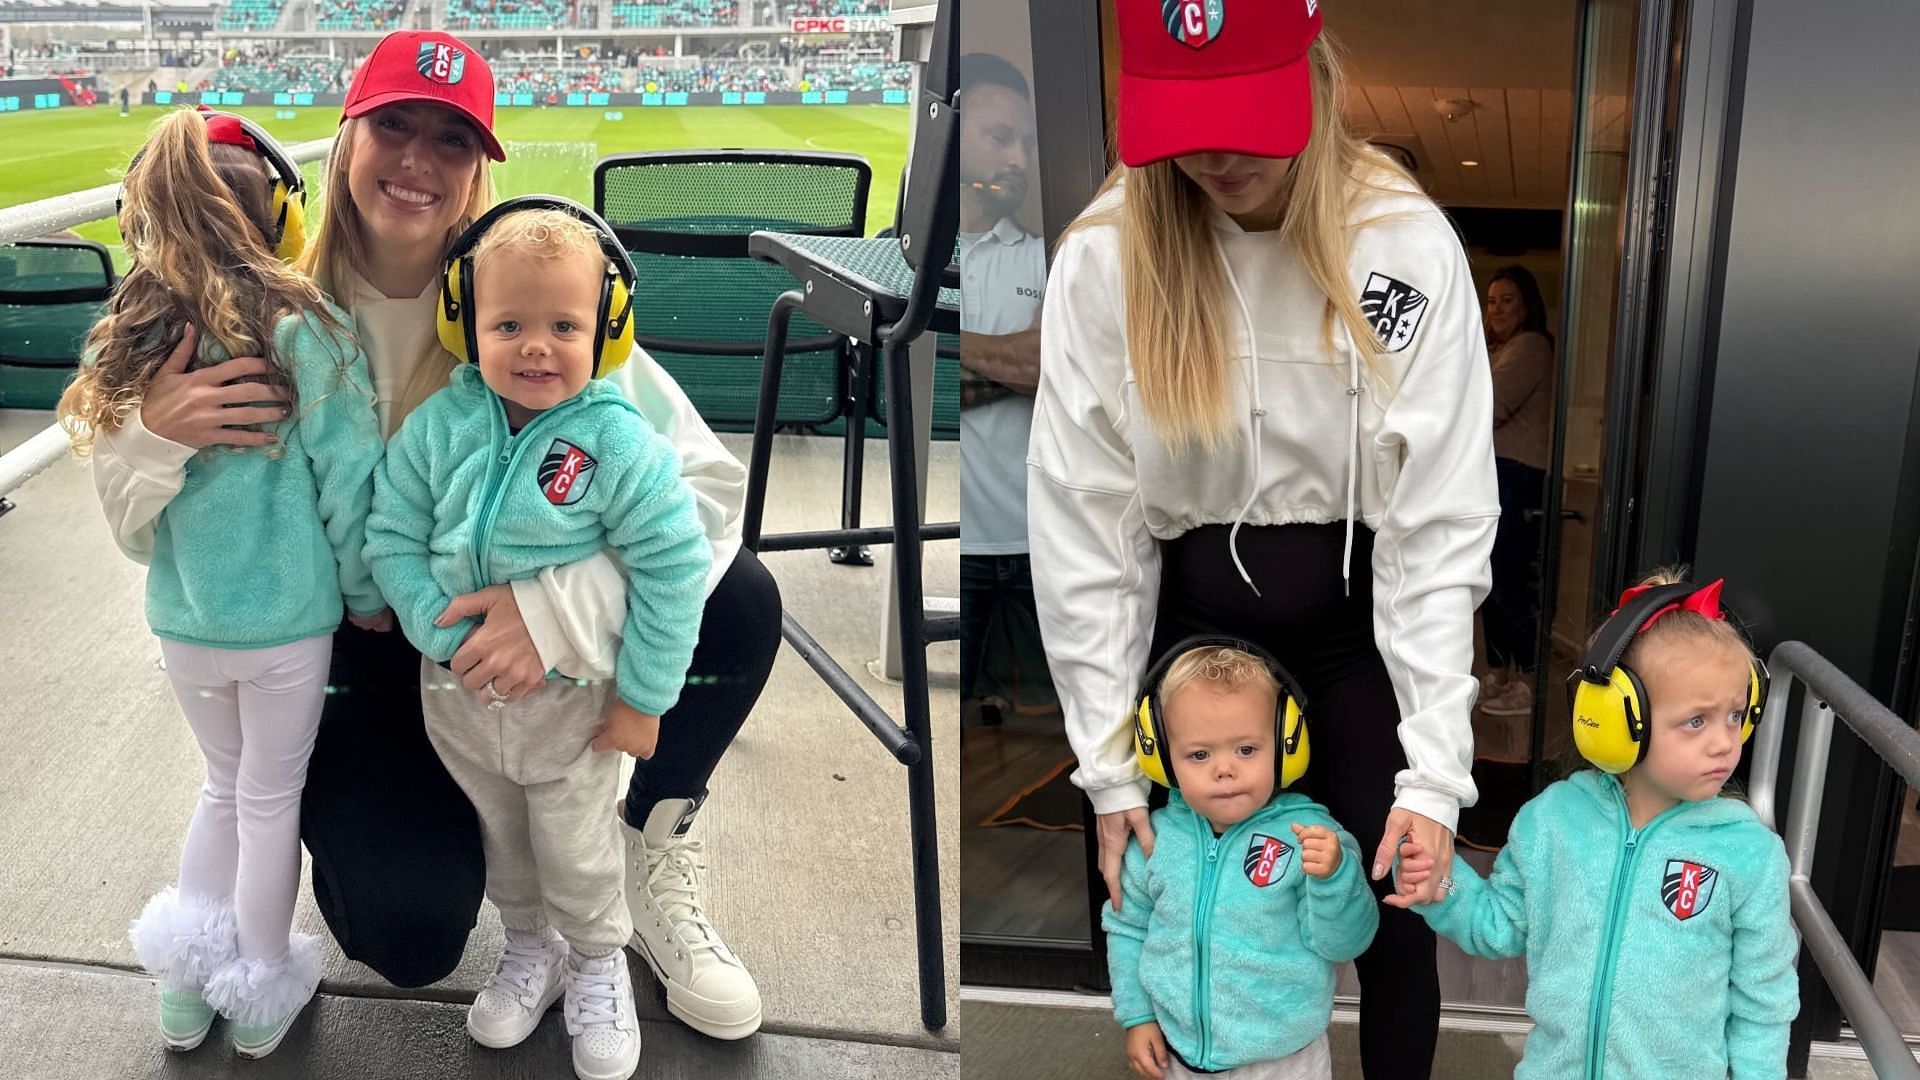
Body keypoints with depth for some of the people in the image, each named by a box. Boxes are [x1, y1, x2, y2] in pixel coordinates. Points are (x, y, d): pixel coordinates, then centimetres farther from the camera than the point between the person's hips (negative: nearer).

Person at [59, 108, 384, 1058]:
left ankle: (186, 982, 29)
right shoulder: (306, 329, -17)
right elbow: (347, 480, -14)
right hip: (287, 618, -3)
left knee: (226, 786, 24)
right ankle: (260, 998, 30)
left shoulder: (124, 344, -3)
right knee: (271, 800, 14)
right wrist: (365, 594, 0)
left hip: (181, 618, 4)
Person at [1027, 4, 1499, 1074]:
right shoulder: (1104, 255, -13)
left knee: (1394, 908, 7)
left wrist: (1434, 772, -20)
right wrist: (1109, 762, -10)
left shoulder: (1408, 243, -16)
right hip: (1192, 604, 1)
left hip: (1360, 602, 0)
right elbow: (1082, 517, -11)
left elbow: (1442, 519, -16)